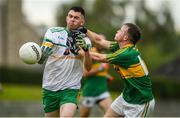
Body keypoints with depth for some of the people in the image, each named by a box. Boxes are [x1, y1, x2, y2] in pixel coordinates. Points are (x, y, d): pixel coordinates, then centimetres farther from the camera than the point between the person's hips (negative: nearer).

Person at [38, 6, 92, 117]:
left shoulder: (84, 40, 4)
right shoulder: (53, 32, -1)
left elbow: (88, 67, -7)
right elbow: (41, 59, -8)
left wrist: (86, 49, -24)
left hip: (70, 88, -1)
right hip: (50, 87, 1)